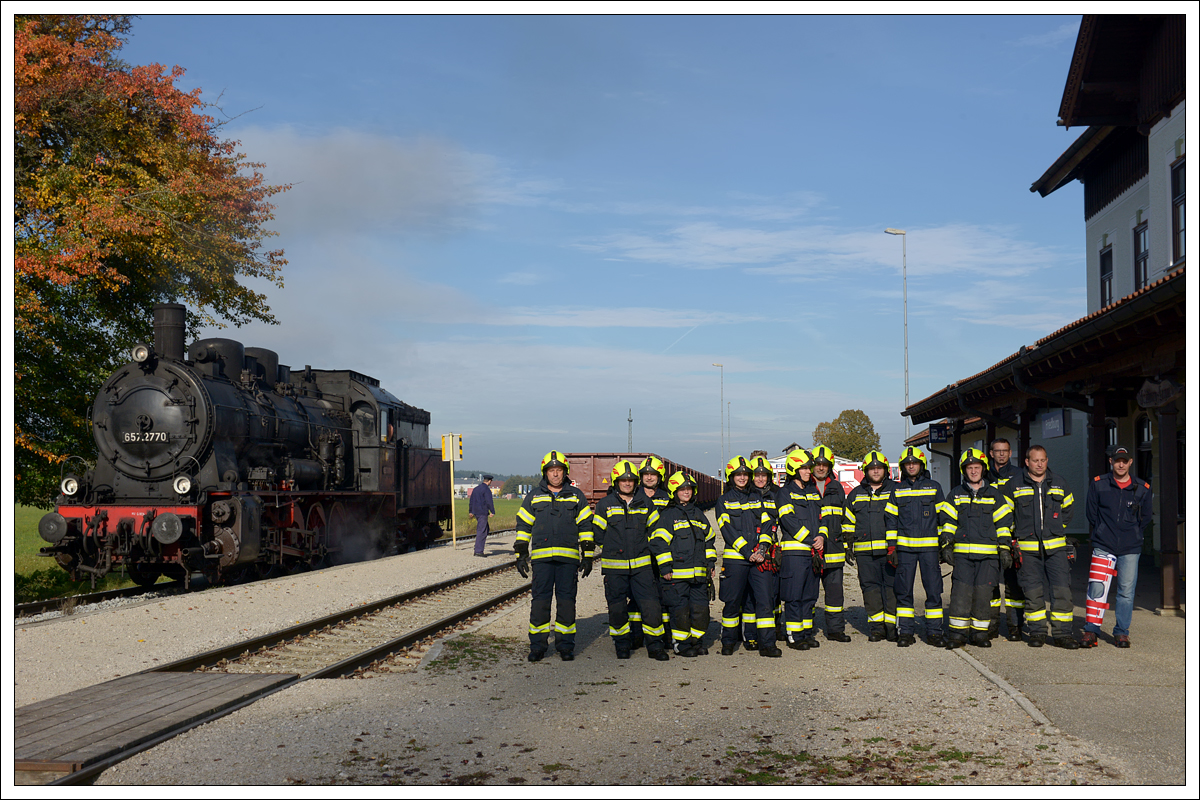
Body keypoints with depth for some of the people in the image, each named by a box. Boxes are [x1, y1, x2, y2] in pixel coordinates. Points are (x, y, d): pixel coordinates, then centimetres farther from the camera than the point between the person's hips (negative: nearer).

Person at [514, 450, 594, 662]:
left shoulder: (576, 496, 10)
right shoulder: (534, 496, 11)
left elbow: (586, 526, 11)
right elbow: (523, 525, 13)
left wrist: (587, 556, 5)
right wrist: (521, 554, 7)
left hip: (569, 557, 0)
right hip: (541, 557, 0)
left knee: (567, 601, 2)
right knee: (540, 600, -2)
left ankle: (565, 645, 11)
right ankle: (537, 646, 6)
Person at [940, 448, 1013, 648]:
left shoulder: (994, 495, 11)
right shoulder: (955, 495, 12)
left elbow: (1003, 523, 9)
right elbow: (947, 521, 12)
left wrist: (1005, 548, 2)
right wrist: (946, 545, 2)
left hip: (988, 553, 0)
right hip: (962, 552, 0)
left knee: (983, 594, -2)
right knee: (960, 592, -7)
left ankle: (979, 633, 9)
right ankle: (958, 633, 0)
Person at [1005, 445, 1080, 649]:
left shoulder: (1059, 484, 9)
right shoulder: (1014, 486, 3)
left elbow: (1068, 508, 23)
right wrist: (1015, 534, 10)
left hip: (1056, 548, 1)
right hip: (1028, 549, -1)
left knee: (1062, 591, -4)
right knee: (1033, 593, 1)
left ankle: (1062, 634, 2)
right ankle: (1037, 632, 12)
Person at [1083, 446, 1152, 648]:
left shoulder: (1142, 488, 4)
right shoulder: (1098, 484, 2)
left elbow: (1145, 518, 14)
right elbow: (1091, 514, 10)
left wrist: (1133, 537, 11)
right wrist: (1103, 533, 7)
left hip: (1130, 550, 1)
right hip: (1103, 547, -1)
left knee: (1126, 591, 3)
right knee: (1096, 589, -9)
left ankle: (1121, 632, 14)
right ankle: (1091, 631, -1)